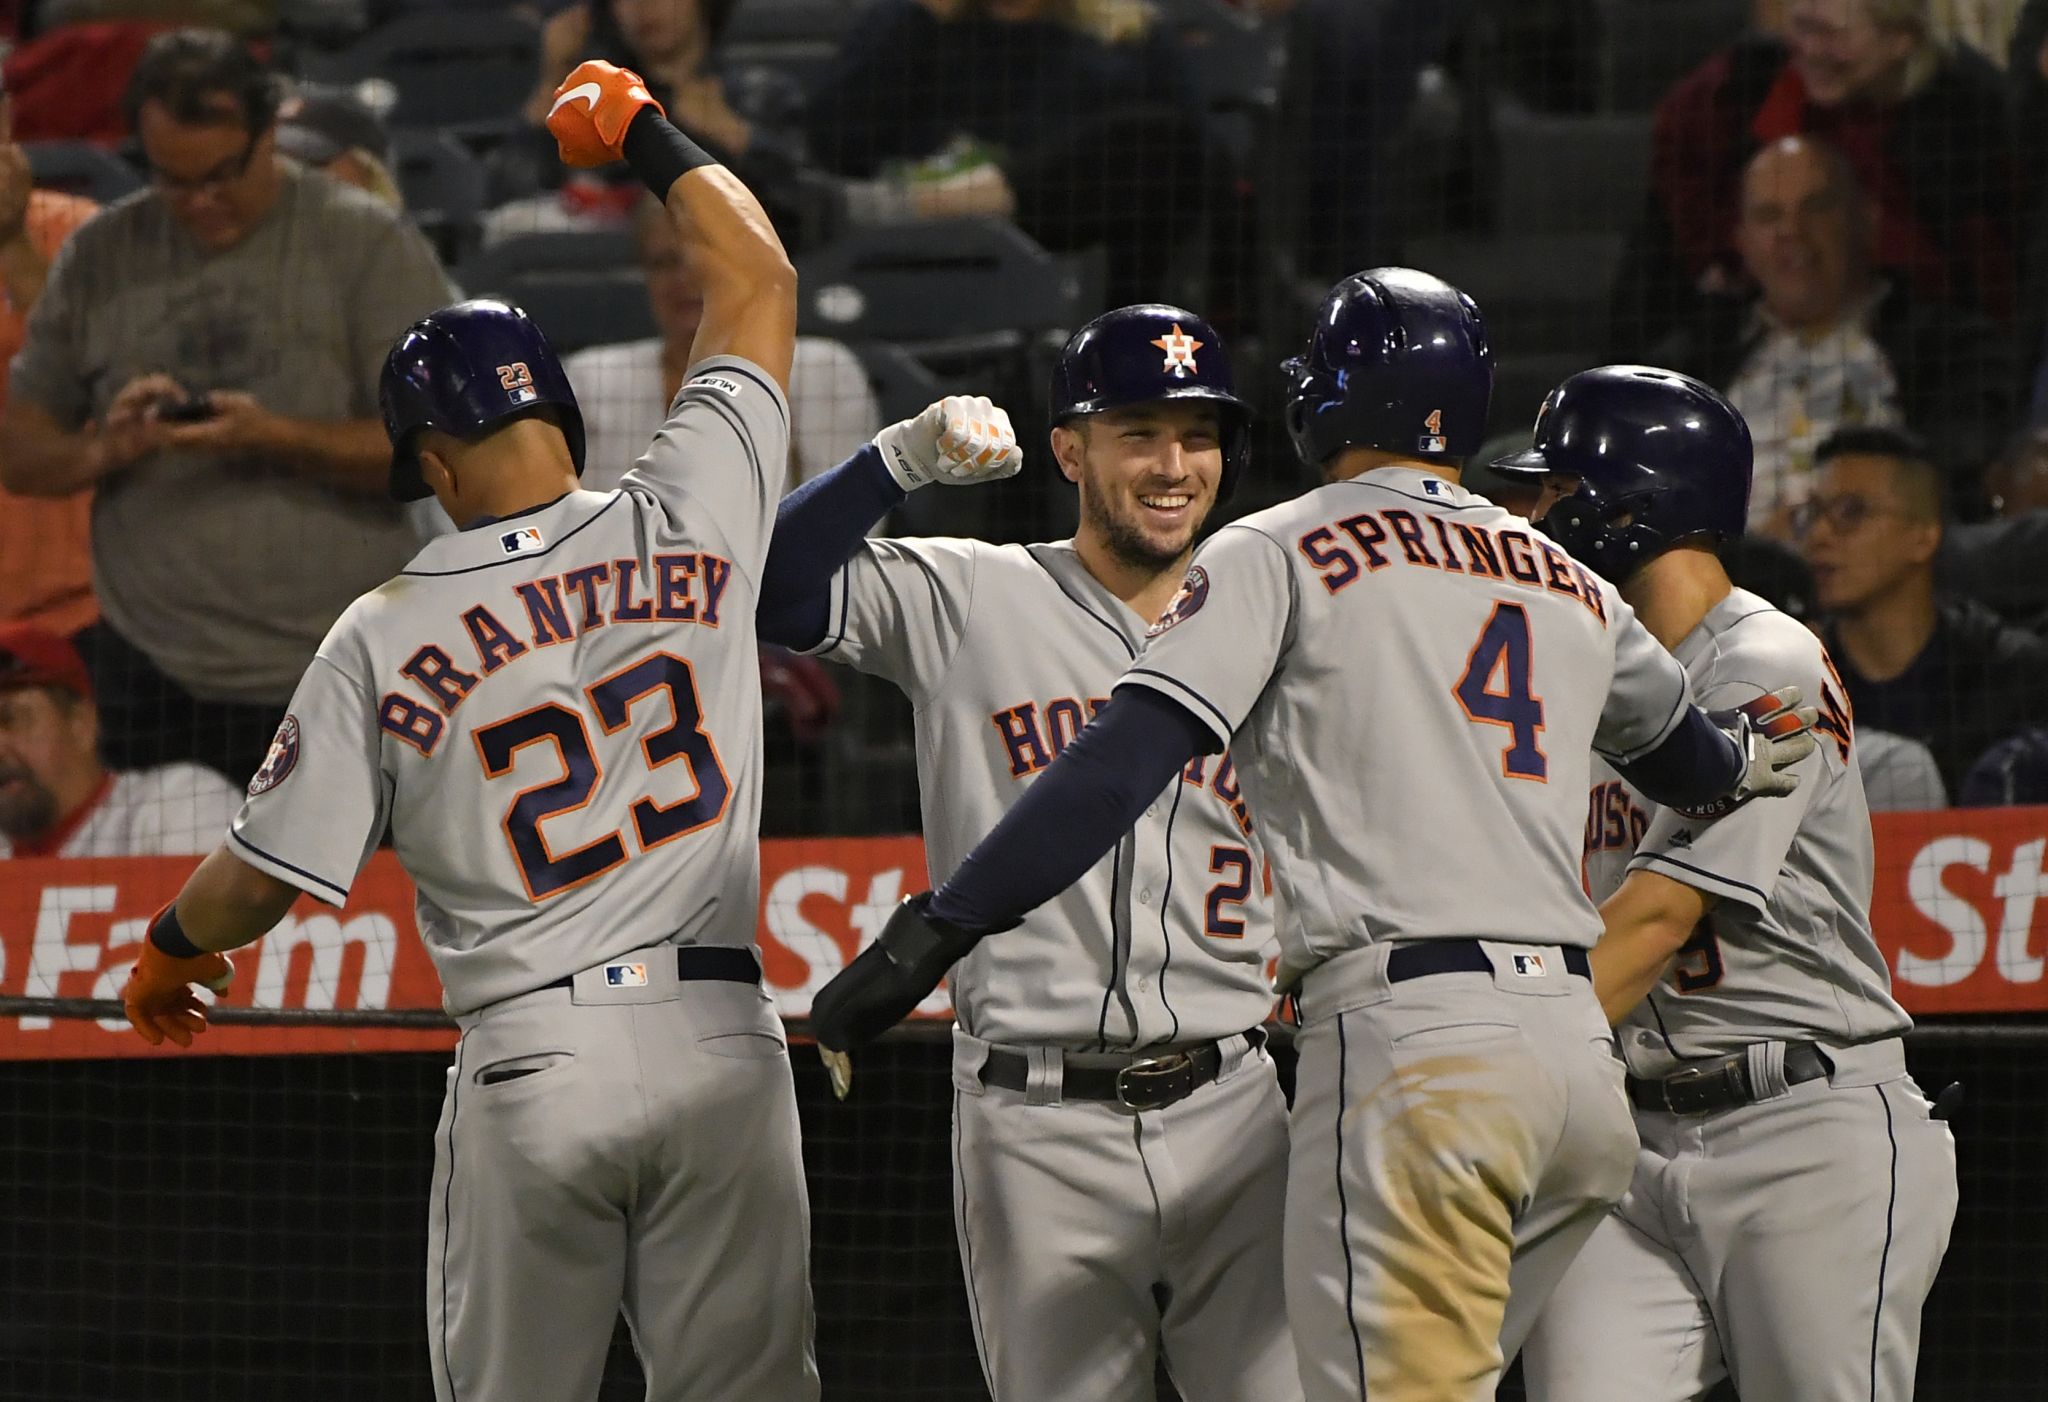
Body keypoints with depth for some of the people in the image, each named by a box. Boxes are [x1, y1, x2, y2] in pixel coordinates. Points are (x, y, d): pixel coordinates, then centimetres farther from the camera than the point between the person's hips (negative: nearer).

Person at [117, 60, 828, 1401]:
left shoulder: (382, 638, -3)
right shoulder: (688, 527, 0)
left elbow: (268, 873, 3)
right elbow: (758, 278, 13)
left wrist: (172, 947, 24)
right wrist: (639, 130, 25)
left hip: (529, 1072, -1)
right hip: (720, 1040, 1)